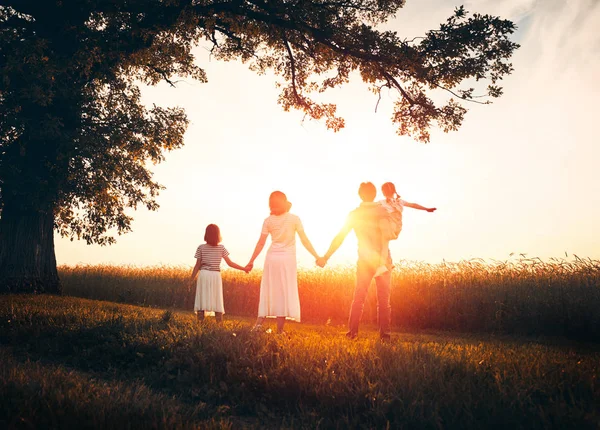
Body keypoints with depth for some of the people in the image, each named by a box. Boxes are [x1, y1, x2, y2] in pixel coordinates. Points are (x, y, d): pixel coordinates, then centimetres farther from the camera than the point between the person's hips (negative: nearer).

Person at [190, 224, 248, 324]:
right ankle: (219, 323, 4)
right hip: (216, 275, 1)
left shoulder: (201, 248, 0)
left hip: (203, 275, -1)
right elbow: (230, 263, 0)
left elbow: (197, 266, -1)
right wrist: (244, 268, 8)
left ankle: (200, 322, -1)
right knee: (217, 301, 6)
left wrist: (191, 280, 6)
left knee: (201, 299, 3)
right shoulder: (221, 248, 2)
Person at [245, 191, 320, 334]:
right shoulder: (294, 219, -2)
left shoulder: (268, 220, 2)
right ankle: (279, 330, 2)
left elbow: (261, 243, 2)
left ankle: (259, 323, 3)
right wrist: (317, 256, 3)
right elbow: (304, 240, -3)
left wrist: (251, 261, 9)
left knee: (268, 292, 11)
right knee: (285, 293, 2)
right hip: (288, 259, -2)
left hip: (272, 258, 2)